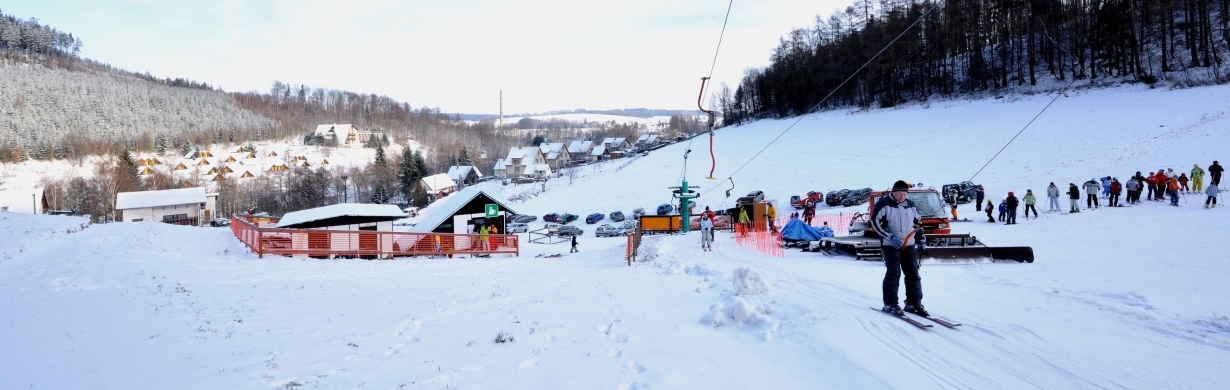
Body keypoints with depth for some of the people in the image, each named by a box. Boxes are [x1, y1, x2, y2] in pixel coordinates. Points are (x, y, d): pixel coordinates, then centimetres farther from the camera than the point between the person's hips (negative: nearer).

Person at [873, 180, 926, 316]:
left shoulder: (911, 205, 13)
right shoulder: (883, 204, -6)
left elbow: (917, 223, 24)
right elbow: (876, 222, -11)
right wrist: (890, 237, -17)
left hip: (909, 245, 6)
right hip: (890, 245, -6)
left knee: (913, 274, 3)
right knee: (893, 273, -8)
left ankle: (914, 303, 11)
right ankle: (890, 304, 1)